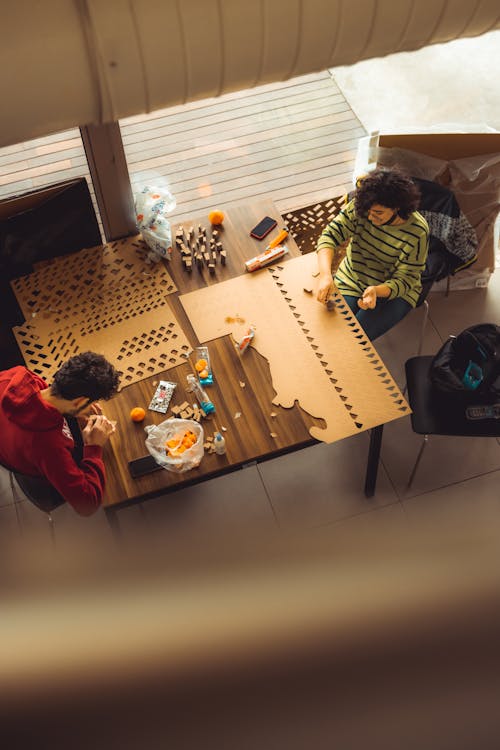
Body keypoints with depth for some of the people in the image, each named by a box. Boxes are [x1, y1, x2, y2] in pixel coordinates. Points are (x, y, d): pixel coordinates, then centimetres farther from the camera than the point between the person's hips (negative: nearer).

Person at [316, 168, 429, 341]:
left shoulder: (417, 232, -23)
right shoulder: (360, 207, -16)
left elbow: (403, 282, -18)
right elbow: (329, 236, -18)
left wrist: (376, 291, -40)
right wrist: (326, 275, -36)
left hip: (394, 292, -3)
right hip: (350, 280, 3)